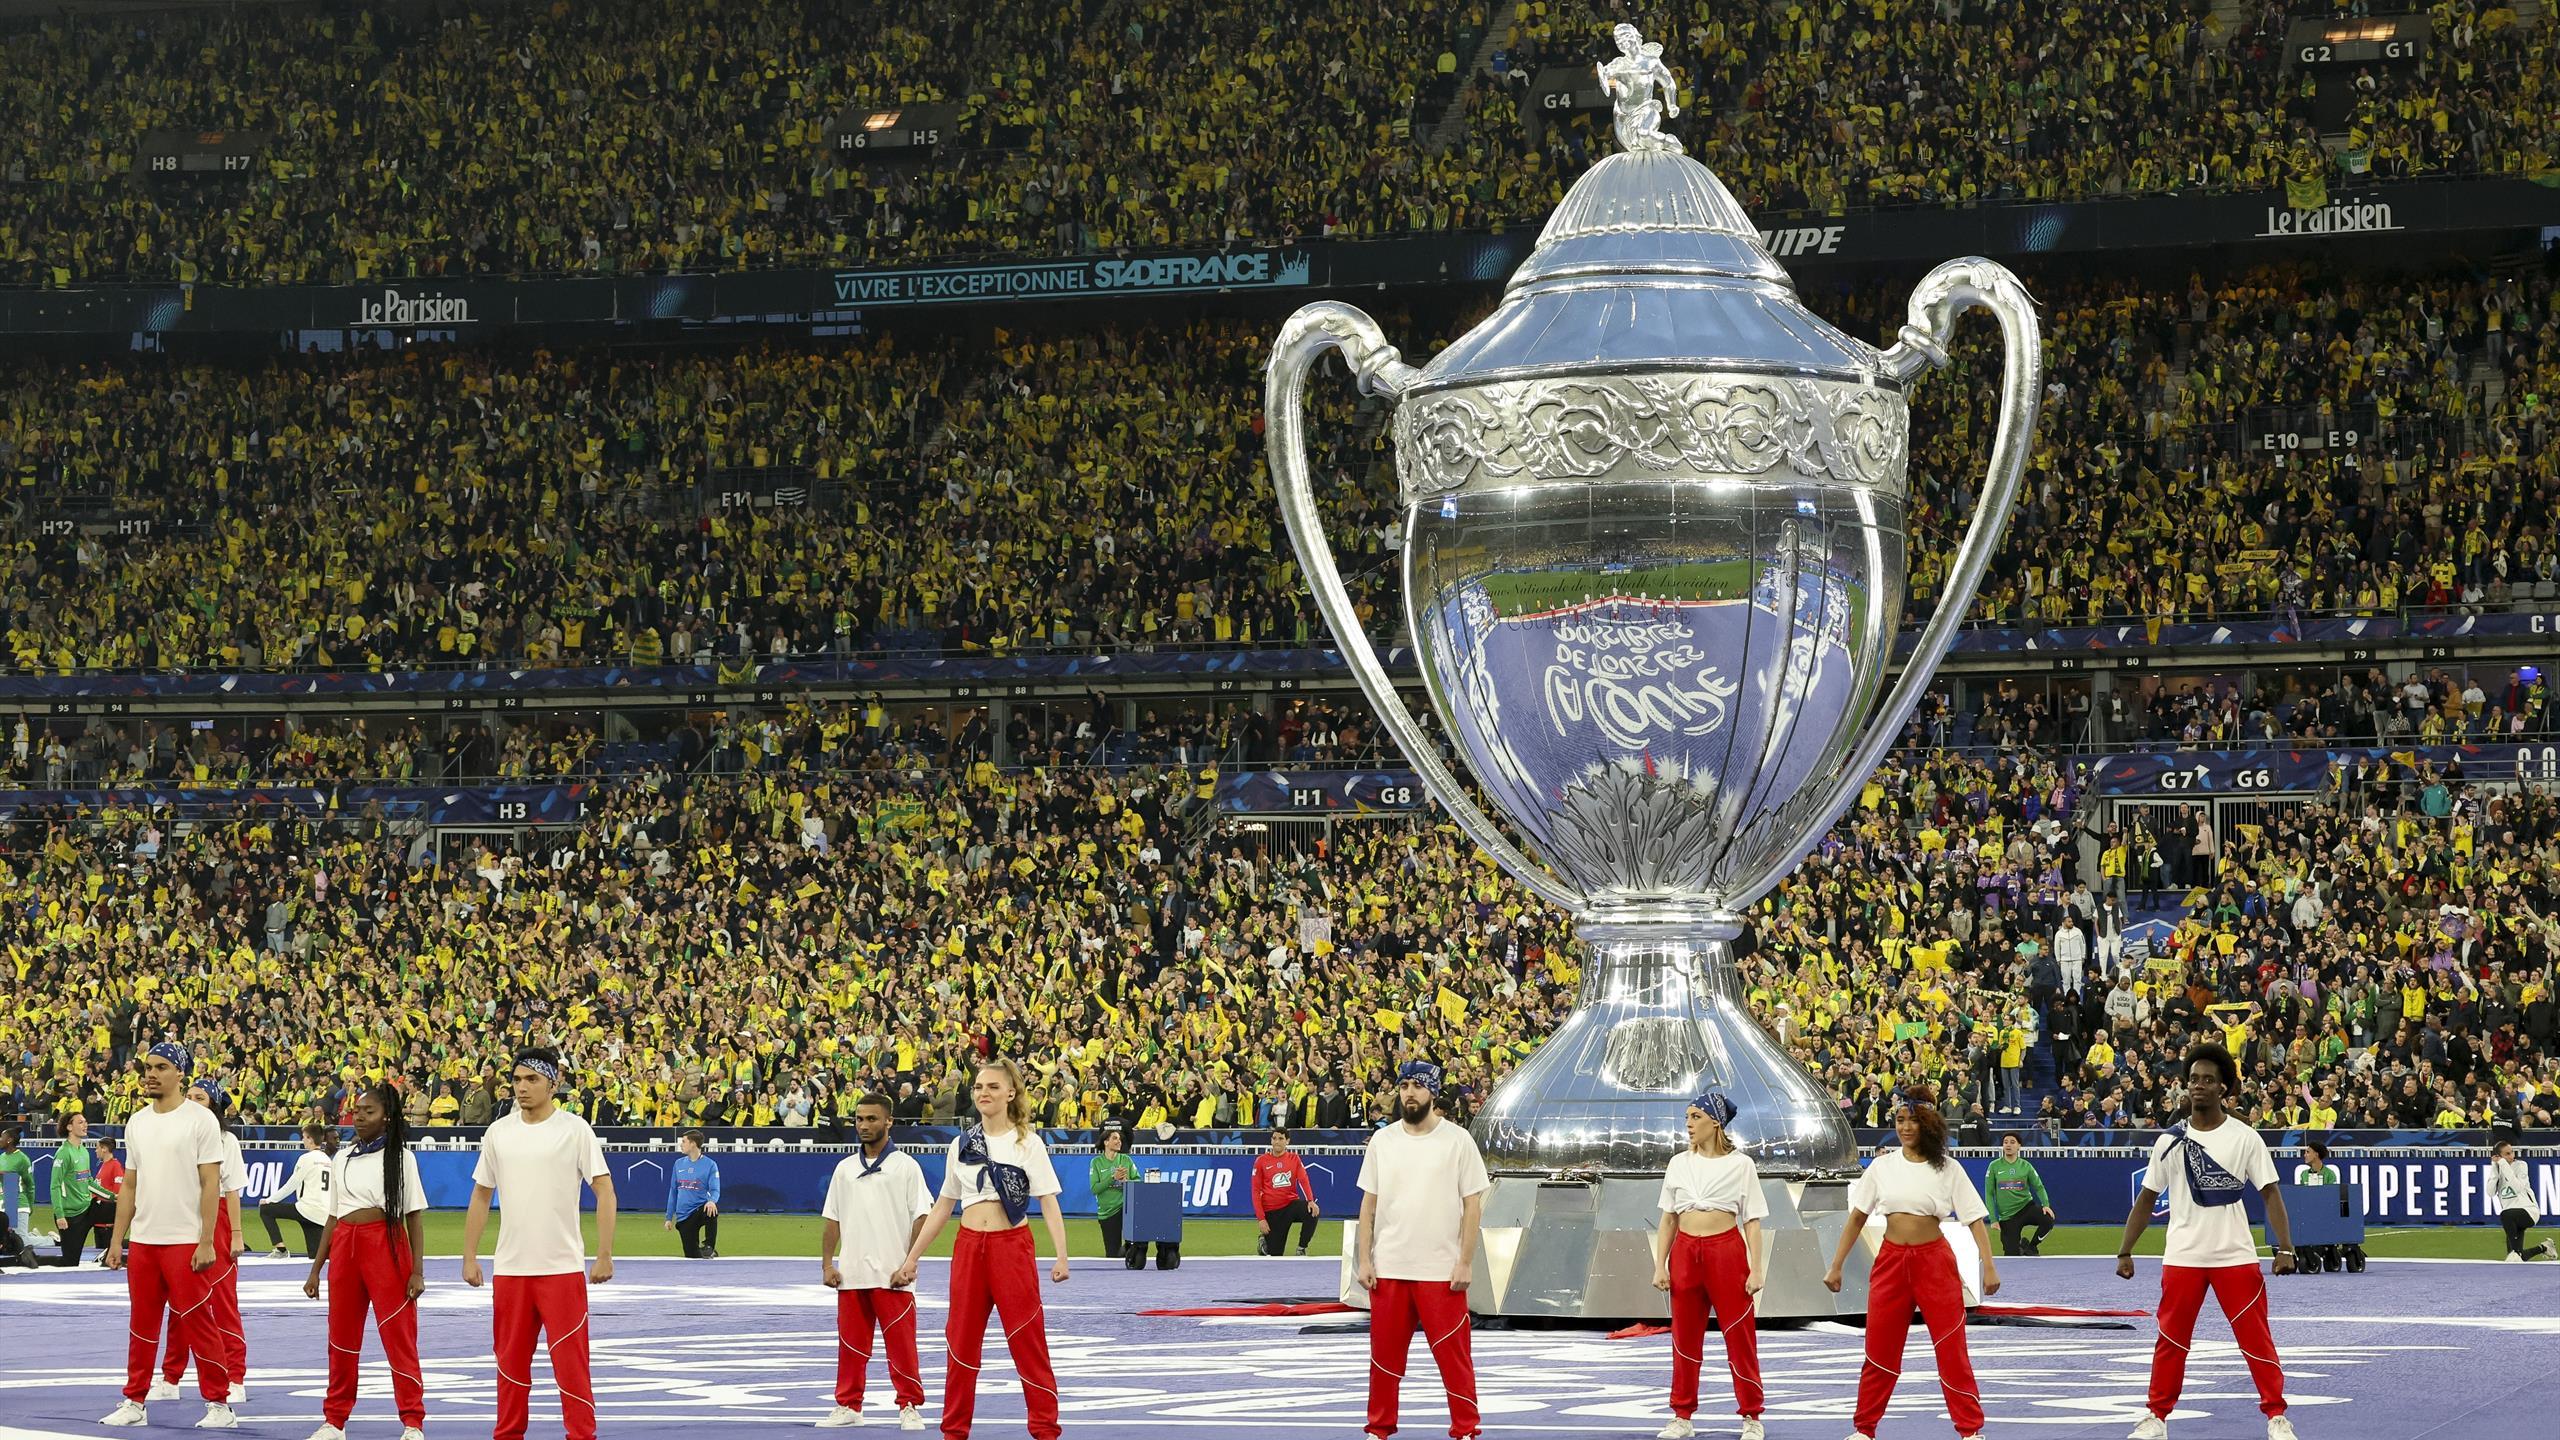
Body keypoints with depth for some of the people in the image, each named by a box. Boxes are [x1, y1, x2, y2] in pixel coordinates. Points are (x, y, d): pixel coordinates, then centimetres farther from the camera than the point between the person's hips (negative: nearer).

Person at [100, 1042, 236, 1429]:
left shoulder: (201, 1120, -7)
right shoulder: (137, 1122, 11)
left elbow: (210, 1184, -10)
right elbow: (130, 1185, 16)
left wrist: (206, 1243, -15)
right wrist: (116, 1239, 11)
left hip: (186, 1243, -6)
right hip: (143, 1241, 6)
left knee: (196, 1323, -4)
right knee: (142, 1324, 10)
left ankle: (219, 1405, 2)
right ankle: (134, 1402, 18)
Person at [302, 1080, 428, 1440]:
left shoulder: (400, 1158, 0)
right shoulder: (341, 1160, 13)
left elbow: (415, 1217, -3)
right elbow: (333, 1217, 17)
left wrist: (417, 1271, -10)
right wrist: (316, 1268, 14)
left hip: (387, 1246, -5)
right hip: (344, 1248, 5)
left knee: (399, 1336, -6)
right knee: (341, 1337, 7)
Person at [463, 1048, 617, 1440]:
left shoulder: (574, 1129, -4)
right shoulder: (498, 1132, 7)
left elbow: (604, 1191, -6)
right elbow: (481, 1195, 15)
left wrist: (604, 1255, -12)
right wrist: (469, 1256, 9)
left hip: (563, 1267, -4)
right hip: (510, 1268, 4)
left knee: (571, 1360, -5)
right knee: (510, 1360, 9)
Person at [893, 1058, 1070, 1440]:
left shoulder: (1027, 1143, -1)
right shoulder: (961, 1145, 9)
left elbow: (1049, 1203, -7)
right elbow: (942, 1208, 15)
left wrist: (1060, 1256, -18)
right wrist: (911, 1258, 13)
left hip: (1012, 1247, -4)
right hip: (969, 1247, 4)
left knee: (1028, 1340, -3)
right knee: (961, 1341, 5)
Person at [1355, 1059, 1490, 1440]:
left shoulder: (1457, 1140, -3)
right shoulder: (1382, 1140, 6)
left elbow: (1473, 1205, -3)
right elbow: (1369, 1204, 9)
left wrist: (1466, 1262, -8)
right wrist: (1364, 1259, 2)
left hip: (1442, 1271, -3)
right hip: (1388, 1269, 3)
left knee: (1454, 1352, -2)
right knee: (1385, 1351, 8)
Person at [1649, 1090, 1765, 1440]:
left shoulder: (1740, 1165, 0)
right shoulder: (1679, 1164, 9)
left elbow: (1752, 1223, 0)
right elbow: (1669, 1218, 12)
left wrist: (1756, 1269, -7)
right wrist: (1660, 1265, 5)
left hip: (1726, 1249, -3)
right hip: (1686, 1251, 3)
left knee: (1740, 1334, -1)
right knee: (1685, 1335, 6)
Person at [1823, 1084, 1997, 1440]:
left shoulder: (1947, 1170, -2)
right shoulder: (1882, 1166, 5)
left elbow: (1975, 1219, -3)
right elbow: (1857, 1218, 10)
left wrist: (1989, 1265, -13)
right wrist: (1836, 1266, 7)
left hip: (1934, 1260, -2)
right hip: (1891, 1260, 2)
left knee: (1952, 1349, -3)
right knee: (1879, 1350, 5)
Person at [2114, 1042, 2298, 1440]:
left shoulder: (2245, 1138, -2)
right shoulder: (2170, 1141, 4)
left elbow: (2270, 1194, -4)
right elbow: (2147, 1199, 9)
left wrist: (2284, 1248, -14)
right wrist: (2125, 1251, 5)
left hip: (2236, 1257, -2)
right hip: (2182, 1258, 2)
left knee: (2257, 1340, -1)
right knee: (2170, 1341, 6)